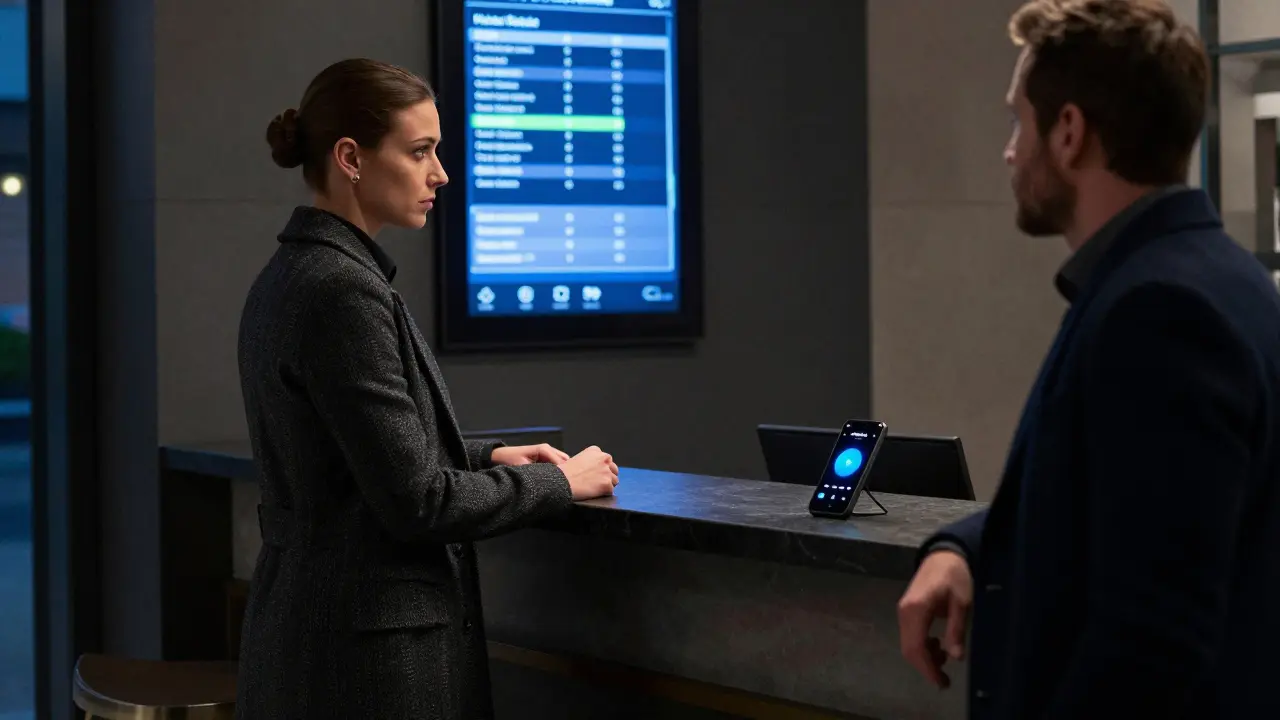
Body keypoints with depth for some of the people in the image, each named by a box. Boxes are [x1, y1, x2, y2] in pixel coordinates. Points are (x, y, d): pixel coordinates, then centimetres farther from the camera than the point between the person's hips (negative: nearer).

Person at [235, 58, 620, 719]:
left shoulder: (290, 275, 10)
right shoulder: (342, 290, -19)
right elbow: (416, 501, -19)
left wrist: (488, 456, 11)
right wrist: (560, 481, -7)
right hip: (370, 648, -10)